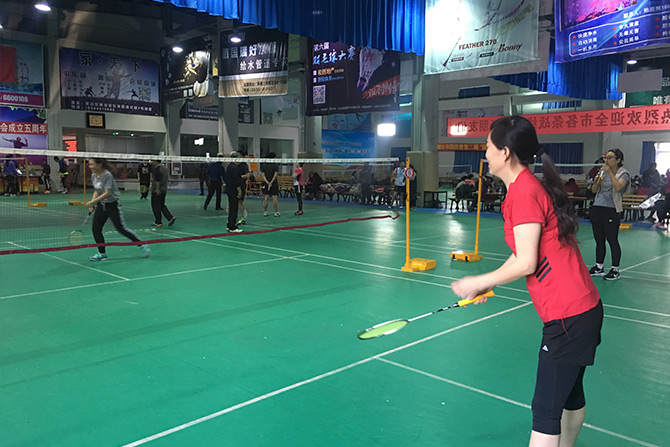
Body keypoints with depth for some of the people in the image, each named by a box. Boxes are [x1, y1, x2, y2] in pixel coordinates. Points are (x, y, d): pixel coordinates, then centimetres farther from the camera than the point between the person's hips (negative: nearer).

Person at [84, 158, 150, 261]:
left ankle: (142, 245, 7)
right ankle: (102, 253, 14)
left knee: (121, 228, -6)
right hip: (101, 205, 7)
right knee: (96, 229, 1)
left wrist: (93, 201, -28)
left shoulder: (107, 175, -20)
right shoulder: (93, 176, 4)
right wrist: (92, 203, 1)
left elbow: (107, 193, -25)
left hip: (112, 205, -7)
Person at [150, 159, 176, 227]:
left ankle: (158, 222, 5)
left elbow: (158, 179, -23)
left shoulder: (157, 169, -14)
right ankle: (171, 217, 1)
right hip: (164, 190, 9)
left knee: (156, 206, 0)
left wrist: (157, 189, -22)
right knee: (161, 206, 15)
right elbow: (167, 178, 19)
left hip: (157, 191, -9)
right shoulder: (163, 168, 14)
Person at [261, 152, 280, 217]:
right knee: (274, 198, -2)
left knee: (266, 198, 7)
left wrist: (267, 182, -8)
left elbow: (262, 175, -2)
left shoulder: (263, 166, 5)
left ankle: (265, 212, 9)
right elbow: (276, 176, -12)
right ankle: (276, 212, 3)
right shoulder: (275, 166, -6)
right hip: (274, 184, -3)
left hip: (266, 184, 3)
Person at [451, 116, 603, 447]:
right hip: (582, 308, 10)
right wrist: (488, 284, 15)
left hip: (568, 317, -10)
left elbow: (526, 263, -20)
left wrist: (479, 282, -8)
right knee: (570, 395, 24)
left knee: (546, 411, -3)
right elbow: (523, 252, 17)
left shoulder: (525, 192, -19)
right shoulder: (526, 187, 11)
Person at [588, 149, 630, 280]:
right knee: (599, 240, 10)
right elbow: (594, 190, 14)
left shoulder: (623, 173, -4)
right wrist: (596, 182, -6)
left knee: (612, 240, -4)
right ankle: (599, 267, 19)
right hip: (597, 208, 6)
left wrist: (610, 172, -25)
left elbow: (618, 187, -23)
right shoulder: (602, 171, 13)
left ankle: (615, 270, 5)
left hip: (612, 210, -6)